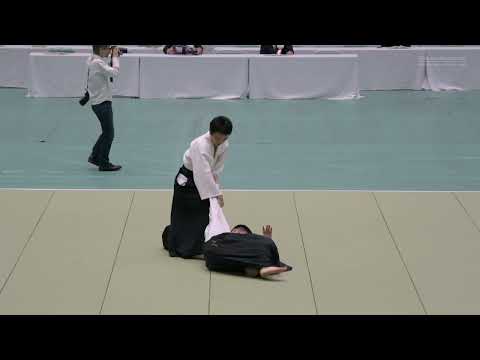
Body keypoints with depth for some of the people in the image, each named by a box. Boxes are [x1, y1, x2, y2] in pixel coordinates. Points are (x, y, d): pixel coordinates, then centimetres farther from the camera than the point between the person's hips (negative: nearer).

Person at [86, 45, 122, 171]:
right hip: (102, 103, -10)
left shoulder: (93, 60, 8)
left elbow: (108, 71, 13)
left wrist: (112, 57, 2)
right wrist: (115, 56, -15)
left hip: (98, 102, 10)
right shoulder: (97, 63, -21)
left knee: (107, 132, 21)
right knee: (109, 134, 0)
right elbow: (114, 72, -27)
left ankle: (95, 156, 27)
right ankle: (104, 163, 8)